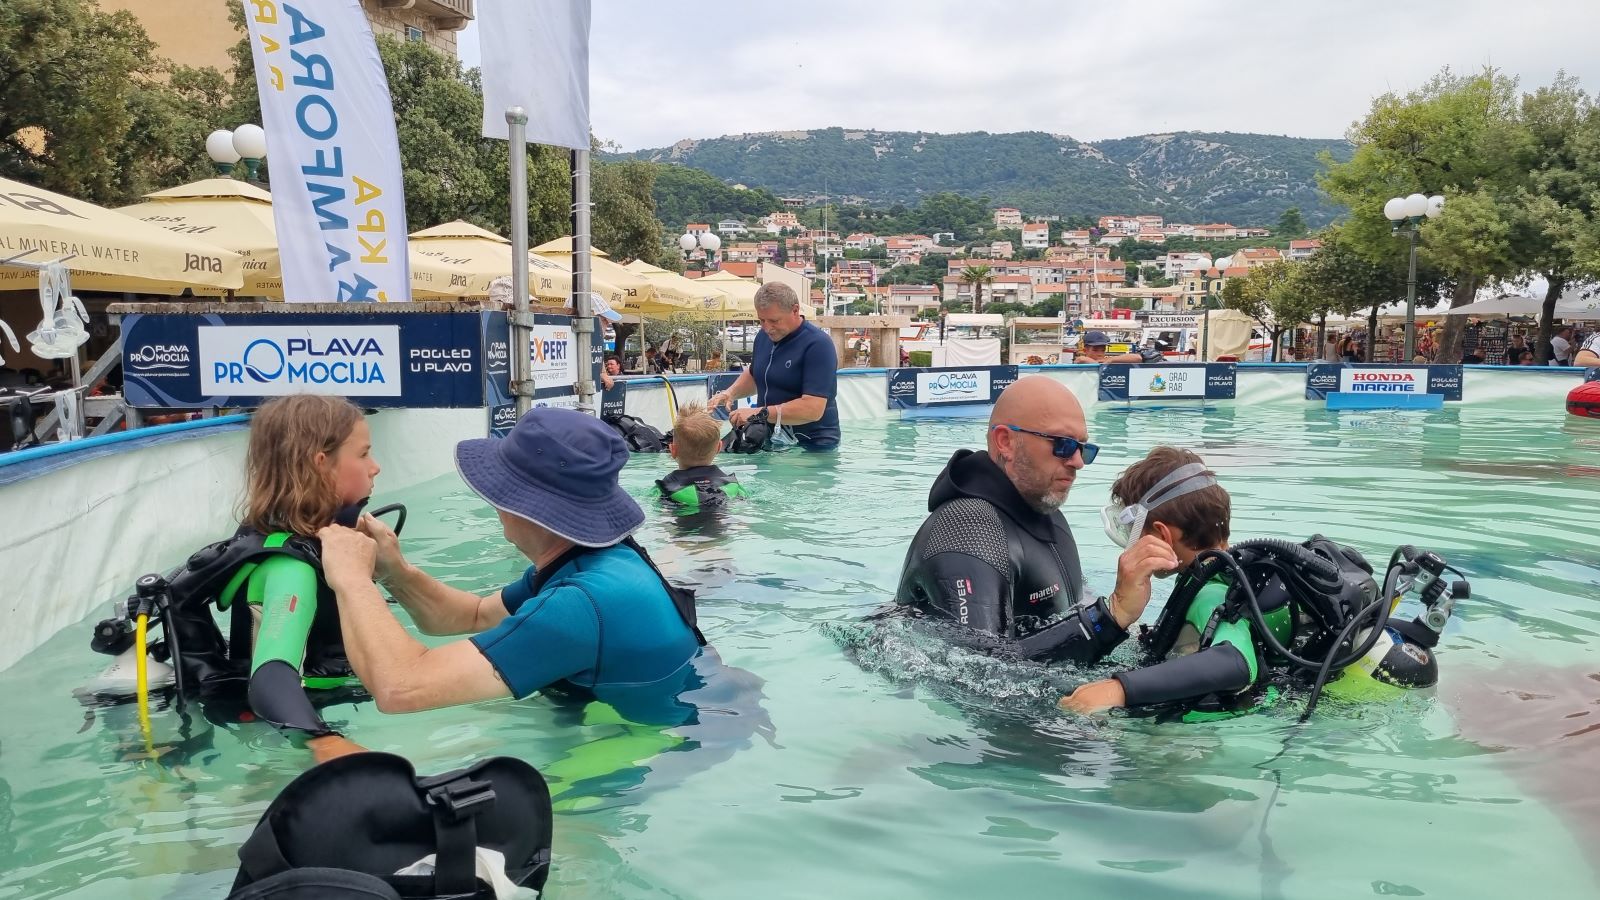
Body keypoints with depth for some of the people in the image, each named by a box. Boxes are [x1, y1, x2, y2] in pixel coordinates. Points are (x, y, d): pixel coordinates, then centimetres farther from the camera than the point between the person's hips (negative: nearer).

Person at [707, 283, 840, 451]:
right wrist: (730, 393, 4)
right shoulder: (764, 336, 5)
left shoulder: (817, 344, -19)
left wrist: (760, 413, -29)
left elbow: (813, 409, -27)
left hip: (811, 447, -7)